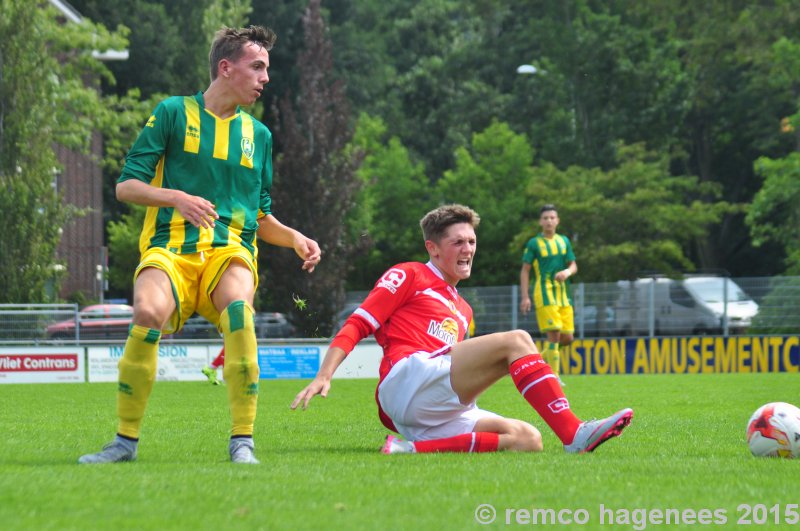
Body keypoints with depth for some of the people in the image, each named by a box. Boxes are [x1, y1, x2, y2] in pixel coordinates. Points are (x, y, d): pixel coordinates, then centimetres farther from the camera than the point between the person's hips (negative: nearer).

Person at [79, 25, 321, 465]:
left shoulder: (258, 134, 21)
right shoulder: (173, 112, 8)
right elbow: (126, 185, 4)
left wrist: (295, 239, 8)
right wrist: (176, 197, -13)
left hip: (230, 251, 2)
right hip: (170, 247, -2)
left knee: (238, 307, -34)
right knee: (149, 312, -34)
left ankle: (242, 442, -30)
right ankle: (126, 440, -16)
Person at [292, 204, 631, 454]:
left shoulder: (463, 311, 34)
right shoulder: (409, 276, 12)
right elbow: (357, 325, 3)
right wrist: (323, 377, -10)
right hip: (407, 379, -8)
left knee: (528, 440, -14)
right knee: (516, 341, -18)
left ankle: (416, 448, -24)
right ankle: (574, 435, -30)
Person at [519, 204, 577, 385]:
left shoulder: (564, 241, 14)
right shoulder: (534, 244, 0)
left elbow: (574, 266, 15)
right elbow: (525, 270, 0)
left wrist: (567, 272, -10)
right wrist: (525, 297, -8)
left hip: (563, 294, 6)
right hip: (545, 293, -5)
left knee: (567, 337, 3)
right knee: (554, 334, -14)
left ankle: (542, 358, 26)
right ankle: (554, 376, -9)